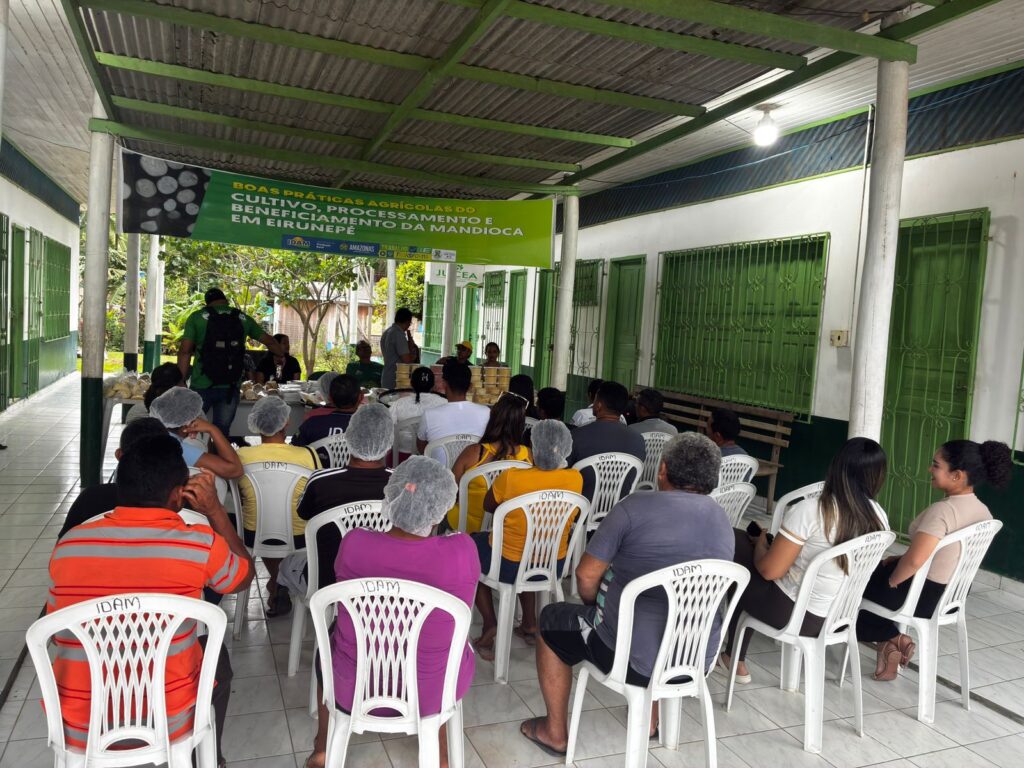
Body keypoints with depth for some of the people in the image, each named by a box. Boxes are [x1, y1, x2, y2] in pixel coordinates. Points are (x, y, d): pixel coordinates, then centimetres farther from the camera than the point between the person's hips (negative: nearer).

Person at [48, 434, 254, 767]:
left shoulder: (68, 544, -7)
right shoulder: (199, 544, -17)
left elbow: (56, 633, 8)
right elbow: (245, 575, 6)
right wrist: (215, 510, 4)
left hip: (78, 729, 3)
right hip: (167, 723, -3)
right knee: (215, 654, 28)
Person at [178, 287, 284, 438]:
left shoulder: (197, 317, 1)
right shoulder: (243, 318, 8)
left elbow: (185, 351, -7)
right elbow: (269, 341, 15)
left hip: (202, 386, -2)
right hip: (230, 388, 2)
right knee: (222, 432, 9)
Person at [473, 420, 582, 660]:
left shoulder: (511, 478, -25)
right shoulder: (575, 479, -15)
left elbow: (488, 505, -5)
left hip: (509, 566, -4)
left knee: (473, 543, 26)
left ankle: (490, 623, 14)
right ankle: (530, 622, 32)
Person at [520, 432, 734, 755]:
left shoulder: (637, 506, -15)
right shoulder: (723, 521, 5)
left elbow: (587, 575, -12)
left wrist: (595, 605, 11)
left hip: (635, 659, -6)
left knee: (552, 620, 20)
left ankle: (555, 733, 28)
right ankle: (649, 719, 42)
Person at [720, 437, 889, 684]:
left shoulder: (810, 510, -24)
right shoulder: (879, 517, -5)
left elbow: (769, 571, -20)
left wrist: (761, 543, 2)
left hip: (796, 614, -7)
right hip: (842, 616, 7)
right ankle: (736, 659, 29)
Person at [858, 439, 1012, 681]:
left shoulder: (943, 510, -30)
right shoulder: (983, 512, -2)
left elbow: (914, 561, -37)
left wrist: (892, 580, -16)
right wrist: (900, 560, 11)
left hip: (924, 597, -8)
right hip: (953, 595, 8)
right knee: (875, 571, 28)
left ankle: (892, 639, 11)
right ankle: (890, 642, 21)